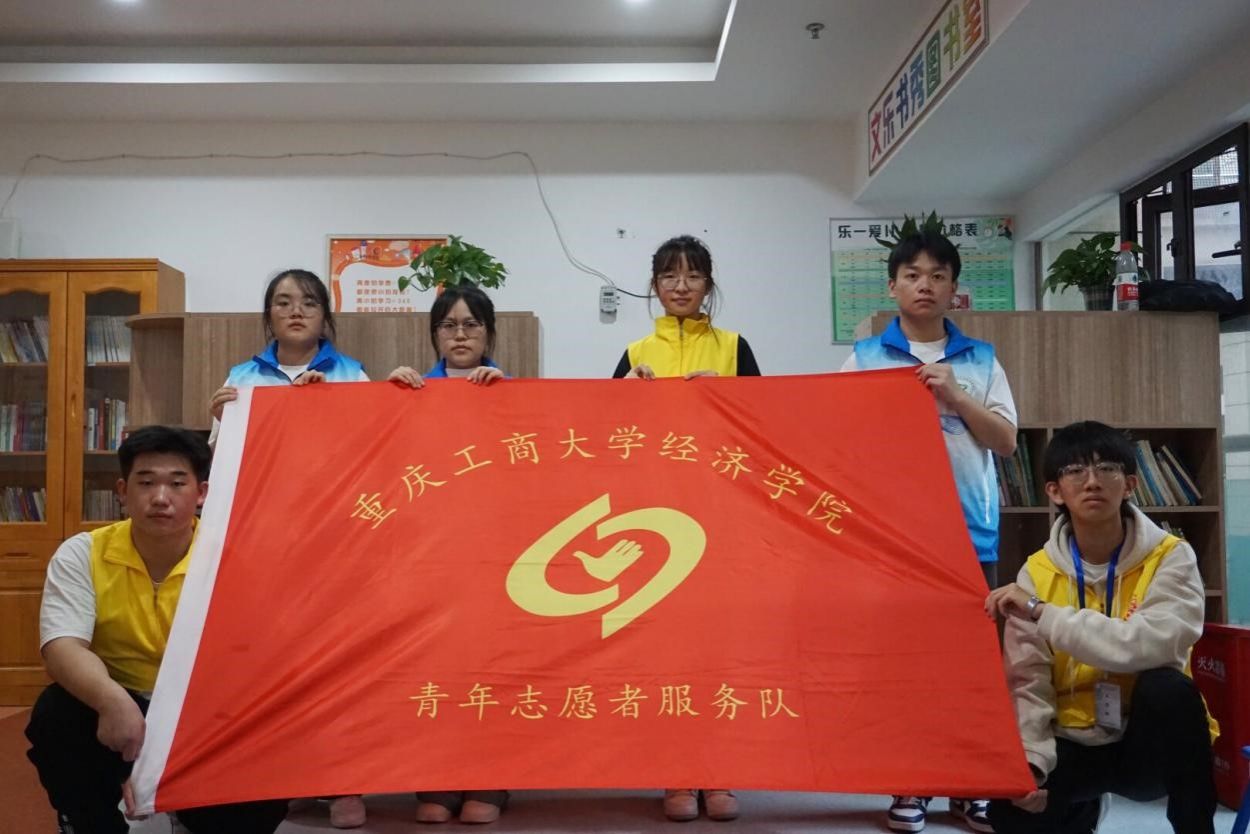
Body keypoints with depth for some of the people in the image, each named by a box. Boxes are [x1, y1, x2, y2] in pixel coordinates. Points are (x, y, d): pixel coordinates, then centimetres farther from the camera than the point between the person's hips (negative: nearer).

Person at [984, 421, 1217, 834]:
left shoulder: (1170, 557, -10)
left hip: (1149, 742, -2)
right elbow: (1027, 683, -9)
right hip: (1074, 745, 2)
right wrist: (1030, 762, -26)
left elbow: (1153, 644, -31)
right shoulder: (1038, 572, -4)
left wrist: (1040, 612, -32)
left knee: (1169, 687, -33)